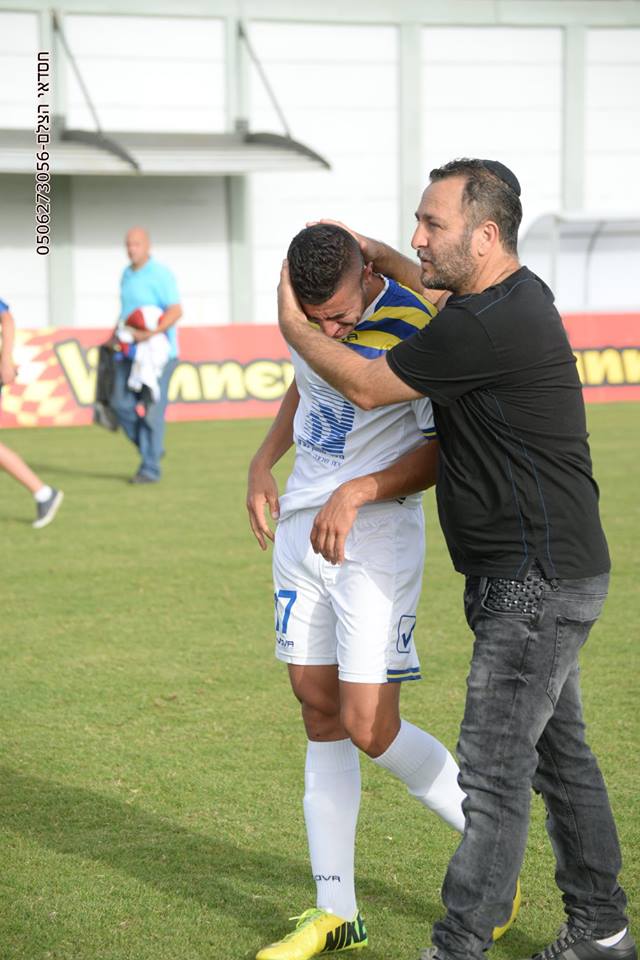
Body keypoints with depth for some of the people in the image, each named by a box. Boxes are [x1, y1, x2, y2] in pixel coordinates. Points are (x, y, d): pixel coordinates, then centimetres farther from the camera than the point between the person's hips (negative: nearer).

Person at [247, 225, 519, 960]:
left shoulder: (415, 330, -19)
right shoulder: (311, 316, 2)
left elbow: (445, 450, -15)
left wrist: (357, 493, -25)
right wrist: (263, 464, 9)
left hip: (376, 538, -7)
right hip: (301, 527, 7)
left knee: (369, 729, -11)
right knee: (320, 716, 8)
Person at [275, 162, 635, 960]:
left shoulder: (489, 327, -23)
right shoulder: (516, 295, 9)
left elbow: (366, 387, -12)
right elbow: (443, 293, 35)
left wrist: (293, 325, 3)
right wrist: (376, 256, 22)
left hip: (539, 582, -11)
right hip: (539, 573, 11)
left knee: (494, 766, -7)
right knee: (559, 753, 17)